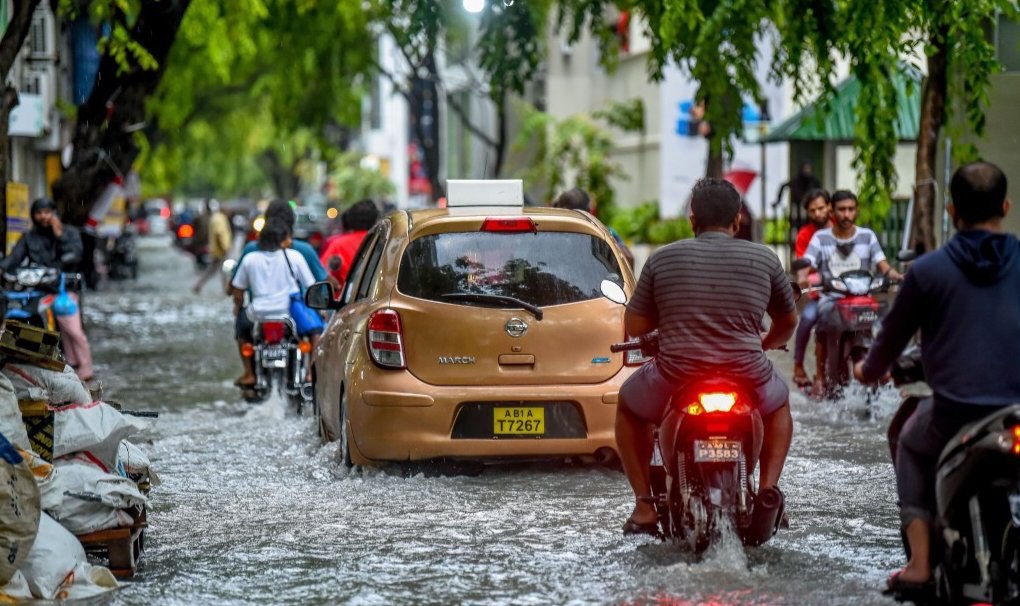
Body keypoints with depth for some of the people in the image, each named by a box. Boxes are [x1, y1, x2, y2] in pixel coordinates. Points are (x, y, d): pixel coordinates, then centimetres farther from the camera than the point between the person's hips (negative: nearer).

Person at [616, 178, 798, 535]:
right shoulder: (764, 259, 7)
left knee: (628, 405, 32)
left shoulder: (662, 259, 4)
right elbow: (788, 322, 20)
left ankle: (645, 504, 20)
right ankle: (769, 488, 16)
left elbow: (634, 326, 10)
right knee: (778, 403, 36)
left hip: (675, 381, -1)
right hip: (747, 382, 1)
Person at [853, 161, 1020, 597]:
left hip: (955, 415, -1)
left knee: (911, 445, 30)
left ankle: (920, 564, 17)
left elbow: (893, 335, 12)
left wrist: (869, 371, 34)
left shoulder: (928, 270, 0)